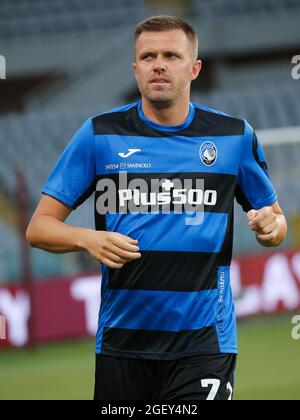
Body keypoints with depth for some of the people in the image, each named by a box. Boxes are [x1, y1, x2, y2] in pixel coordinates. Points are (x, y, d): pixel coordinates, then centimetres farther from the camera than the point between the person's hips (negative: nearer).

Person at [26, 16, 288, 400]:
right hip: (121, 341, 1)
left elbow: (276, 224, 15)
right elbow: (39, 227, 2)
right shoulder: (99, 134, 2)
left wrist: (270, 226, -10)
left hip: (203, 342, -1)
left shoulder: (236, 137, 4)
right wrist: (88, 240, -18)